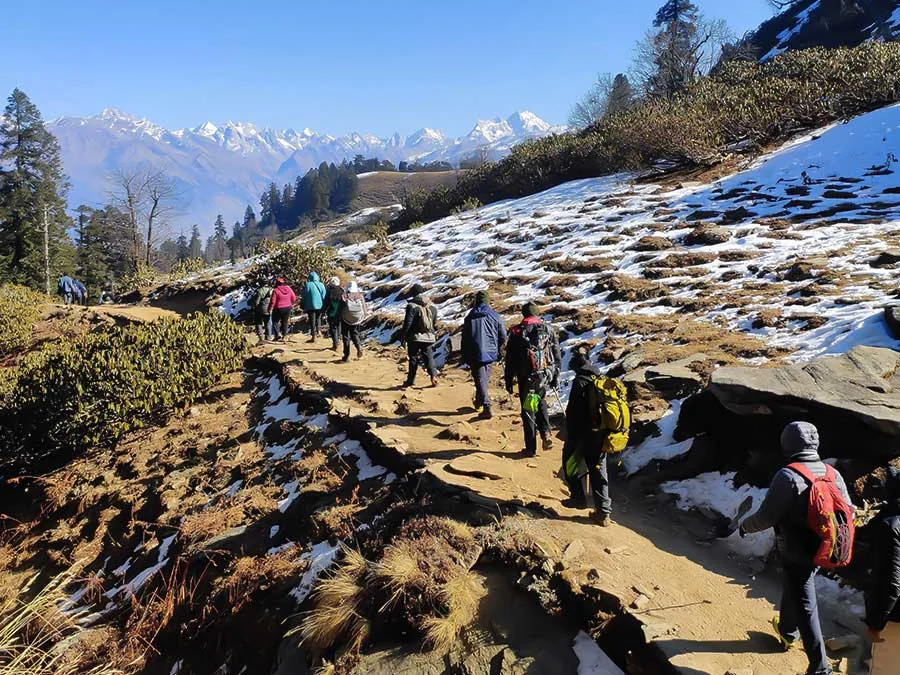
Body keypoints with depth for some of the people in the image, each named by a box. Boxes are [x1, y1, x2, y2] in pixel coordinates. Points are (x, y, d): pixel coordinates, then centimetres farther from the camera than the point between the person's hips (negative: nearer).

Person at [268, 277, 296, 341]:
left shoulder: (275, 290, -15)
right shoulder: (288, 288, -1)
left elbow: (273, 301, -14)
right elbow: (294, 298, 5)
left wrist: (270, 309, -2)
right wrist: (290, 304, 21)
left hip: (278, 309, -4)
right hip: (288, 308, 4)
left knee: (275, 321, 11)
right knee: (285, 322, 14)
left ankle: (278, 334, -5)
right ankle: (284, 336, 16)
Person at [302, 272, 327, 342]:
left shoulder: (307, 285, -8)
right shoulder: (321, 285, 1)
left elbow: (304, 297, -4)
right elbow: (324, 296, 4)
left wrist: (304, 307, 4)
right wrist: (324, 307, 12)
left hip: (311, 306, -3)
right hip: (320, 306, 3)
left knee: (312, 321, 2)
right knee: (318, 318, 23)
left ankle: (313, 336, 0)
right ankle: (318, 332, 24)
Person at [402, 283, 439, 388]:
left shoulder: (412, 306, -12)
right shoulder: (432, 307, 5)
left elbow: (407, 323, -11)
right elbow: (435, 324, 13)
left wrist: (404, 336, 0)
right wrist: (434, 334, 27)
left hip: (415, 337, -3)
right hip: (429, 337, 3)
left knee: (413, 359, 7)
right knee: (429, 358, 9)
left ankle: (411, 381, 14)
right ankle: (434, 376, -6)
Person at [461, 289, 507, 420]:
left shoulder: (469, 317, -3)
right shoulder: (494, 316, -1)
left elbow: (465, 339, 0)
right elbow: (503, 336, 1)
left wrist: (465, 357, 8)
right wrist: (497, 349, 19)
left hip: (475, 355, -2)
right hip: (490, 354, 2)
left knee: (480, 380, -2)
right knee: (485, 378, 19)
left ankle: (486, 407, -14)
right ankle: (479, 402, 34)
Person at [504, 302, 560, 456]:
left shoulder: (516, 332, -3)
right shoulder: (548, 329, 3)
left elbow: (510, 359, -2)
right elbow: (557, 355, 6)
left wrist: (508, 380, 5)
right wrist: (556, 376, 14)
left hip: (526, 378, -2)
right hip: (545, 375, 2)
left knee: (528, 410, 7)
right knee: (541, 402, 25)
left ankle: (531, 448, 9)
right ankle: (545, 433, 5)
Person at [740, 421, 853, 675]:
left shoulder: (788, 476, -25)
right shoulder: (833, 474, -5)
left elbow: (767, 516, -23)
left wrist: (745, 526, -4)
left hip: (795, 554, -7)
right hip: (821, 551, 7)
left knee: (805, 607, 4)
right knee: (793, 588, 29)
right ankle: (788, 631, 50)